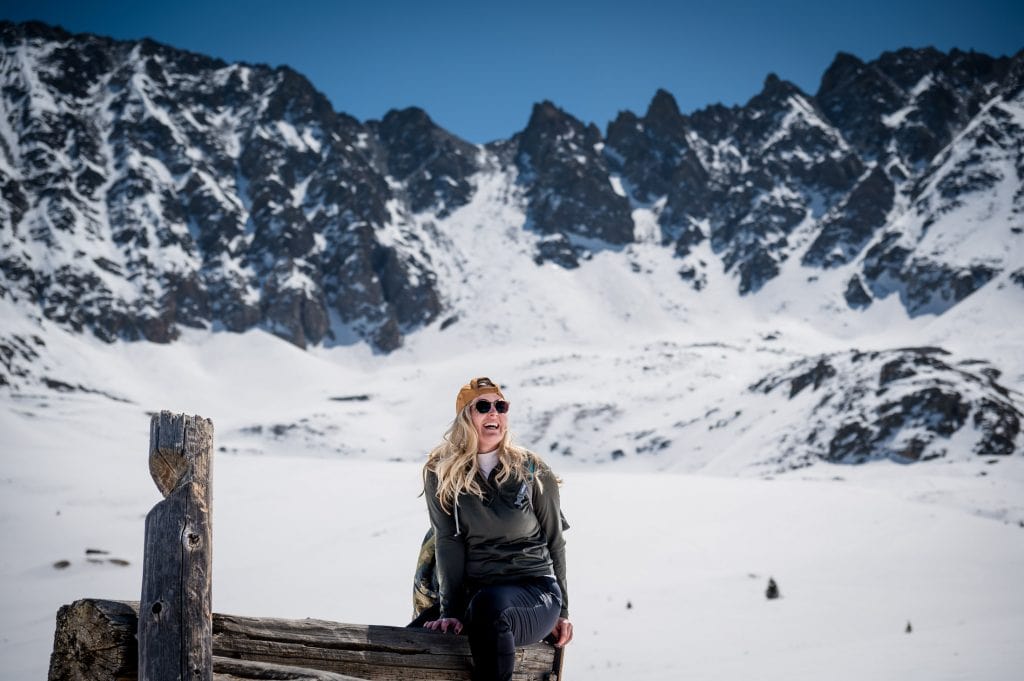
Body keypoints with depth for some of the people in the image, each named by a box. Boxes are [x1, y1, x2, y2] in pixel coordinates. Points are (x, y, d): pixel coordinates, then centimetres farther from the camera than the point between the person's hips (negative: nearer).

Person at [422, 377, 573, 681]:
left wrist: (562, 610, 11)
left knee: (490, 604, -37)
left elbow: (554, 541, 10)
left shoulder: (533, 471, 3)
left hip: (535, 589, -1)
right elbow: (448, 543, -4)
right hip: (475, 595, 1)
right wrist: (451, 610, -14)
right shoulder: (441, 474, 3)